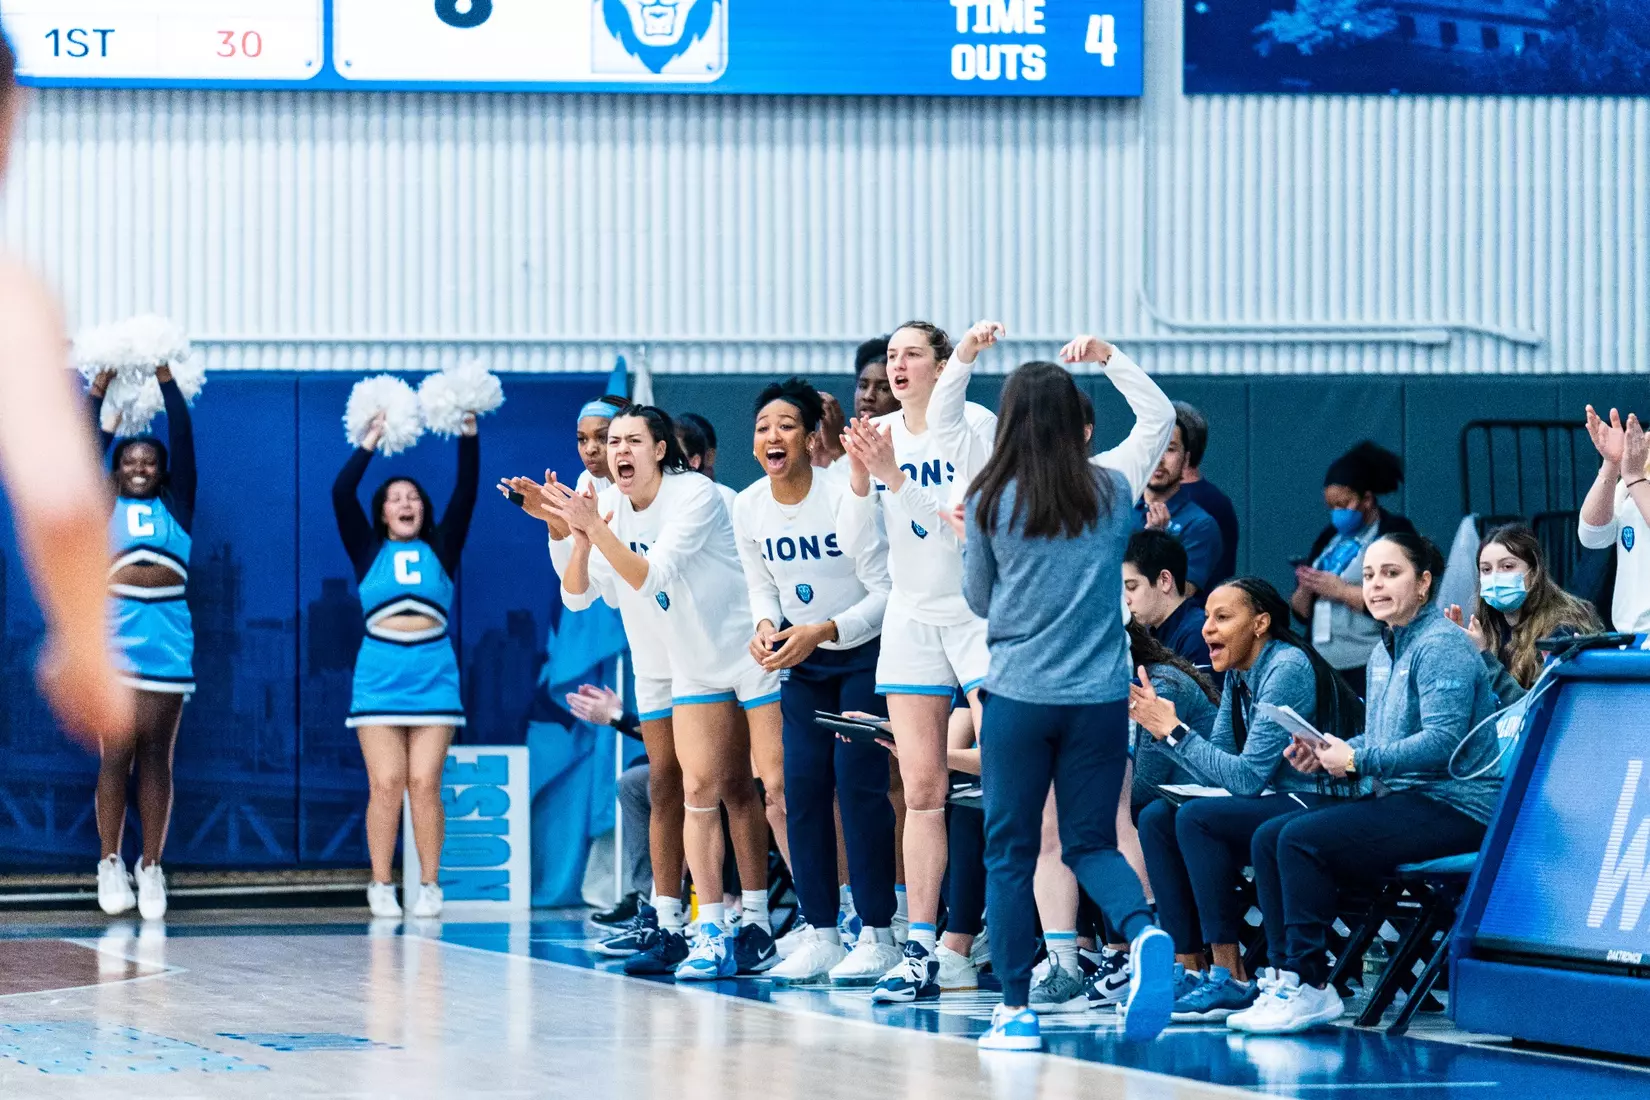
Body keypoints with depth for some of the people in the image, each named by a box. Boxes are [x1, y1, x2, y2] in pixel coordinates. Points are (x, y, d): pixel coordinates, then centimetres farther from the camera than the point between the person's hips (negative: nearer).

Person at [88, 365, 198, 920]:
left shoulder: (174, 509, 15)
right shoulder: (101, 509, 13)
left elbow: (184, 443, 10)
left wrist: (167, 381, 7)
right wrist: (100, 388, 6)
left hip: (167, 642, 1)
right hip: (113, 639, -1)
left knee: (155, 759, 1)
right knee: (116, 755, -3)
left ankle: (151, 868, 3)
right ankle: (110, 863, 5)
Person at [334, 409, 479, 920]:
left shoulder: (440, 551, 15)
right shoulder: (368, 552, 13)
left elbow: (466, 495, 6)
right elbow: (342, 495, 3)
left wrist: (468, 437, -1)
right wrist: (369, 445, 1)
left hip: (433, 674, 0)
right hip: (380, 674, 0)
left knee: (425, 783, -5)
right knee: (386, 784, -6)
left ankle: (429, 887, -1)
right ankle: (381, 887, -2)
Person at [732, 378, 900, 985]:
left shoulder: (845, 497, -21)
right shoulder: (748, 508, -3)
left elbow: (887, 591, -18)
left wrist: (823, 631, -27)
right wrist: (766, 627, -12)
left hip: (866, 654, -6)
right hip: (804, 662, 6)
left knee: (857, 780, -13)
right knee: (803, 786, -1)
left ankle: (877, 935, -6)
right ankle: (821, 935, 6)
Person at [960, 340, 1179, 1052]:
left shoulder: (991, 501, -5)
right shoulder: (1112, 488, 0)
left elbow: (978, 599, 9)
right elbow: (1160, 417, 20)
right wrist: (1109, 359, 26)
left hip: (1018, 694, -2)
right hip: (1099, 695, 2)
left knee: (1010, 852, 7)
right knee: (1091, 844, 12)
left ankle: (1015, 1012, 6)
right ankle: (1143, 932, -19)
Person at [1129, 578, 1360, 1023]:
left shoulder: (1287, 669, -16)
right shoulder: (1237, 676, 11)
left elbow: (1248, 777, -20)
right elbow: (1217, 766, 9)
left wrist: (1174, 731, -17)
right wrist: (1158, 723, -2)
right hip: (1276, 805, 9)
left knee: (1196, 818, -25)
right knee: (1157, 817, -3)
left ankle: (1231, 977, -22)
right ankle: (1191, 967, -4)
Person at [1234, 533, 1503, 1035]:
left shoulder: (1441, 646, -12)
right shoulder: (1385, 650, 18)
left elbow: (1442, 741, -23)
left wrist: (1356, 759, -21)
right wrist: (1326, 753, 3)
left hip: (1454, 806, -10)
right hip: (1401, 802, 10)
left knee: (1301, 840, -23)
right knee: (1268, 838, -2)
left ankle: (1310, 985, -17)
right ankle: (1288, 974, -4)